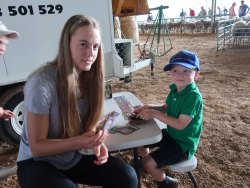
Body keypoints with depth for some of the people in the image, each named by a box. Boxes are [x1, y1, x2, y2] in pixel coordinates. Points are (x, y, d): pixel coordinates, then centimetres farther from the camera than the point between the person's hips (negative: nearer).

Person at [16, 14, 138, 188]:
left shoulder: (89, 77, -8)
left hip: (74, 157, 5)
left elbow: (89, 122, 3)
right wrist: (79, 142, -34)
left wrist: (97, 142, -18)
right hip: (37, 163, -4)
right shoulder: (41, 83, -25)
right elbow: (37, 146, -18)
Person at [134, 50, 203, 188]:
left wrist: (154, 114, -28)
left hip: (183, 144, -8)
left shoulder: (193, 96, -28)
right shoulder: (175, 89, -4)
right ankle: (142, 163, 38)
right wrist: (149, 107, -7)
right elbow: (165, 108, 11)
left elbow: (181, 124, -30)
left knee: (148, 163, -14)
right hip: (170, 134, 8)